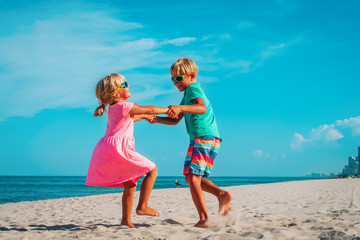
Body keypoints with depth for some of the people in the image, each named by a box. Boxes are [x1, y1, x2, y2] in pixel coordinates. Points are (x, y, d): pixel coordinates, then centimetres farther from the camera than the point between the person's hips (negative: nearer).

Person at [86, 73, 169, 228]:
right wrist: (167, 110, 17)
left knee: (130, 185, 18)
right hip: (118, 149, -9)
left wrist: (143, 116, 53)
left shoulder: (113, 109, 22)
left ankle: (126, 219, 19)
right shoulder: (126, 107, -6)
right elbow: (150, 109, 2)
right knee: (152, 170, -2)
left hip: (107, 151, 10)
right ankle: (142, 206, -5)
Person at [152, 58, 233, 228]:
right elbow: (175, 121, 25)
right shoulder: (188, 95, 26)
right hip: (210, 139, 10)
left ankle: (204, 219, -16)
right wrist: (157, 119, 10)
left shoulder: (193, 89, -5)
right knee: (191, 178, 15)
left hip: (203, 137, -10)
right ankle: (222, 194, 7)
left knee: (192, 177, -14)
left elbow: (202, 108, -27)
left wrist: (180, 108, -41)